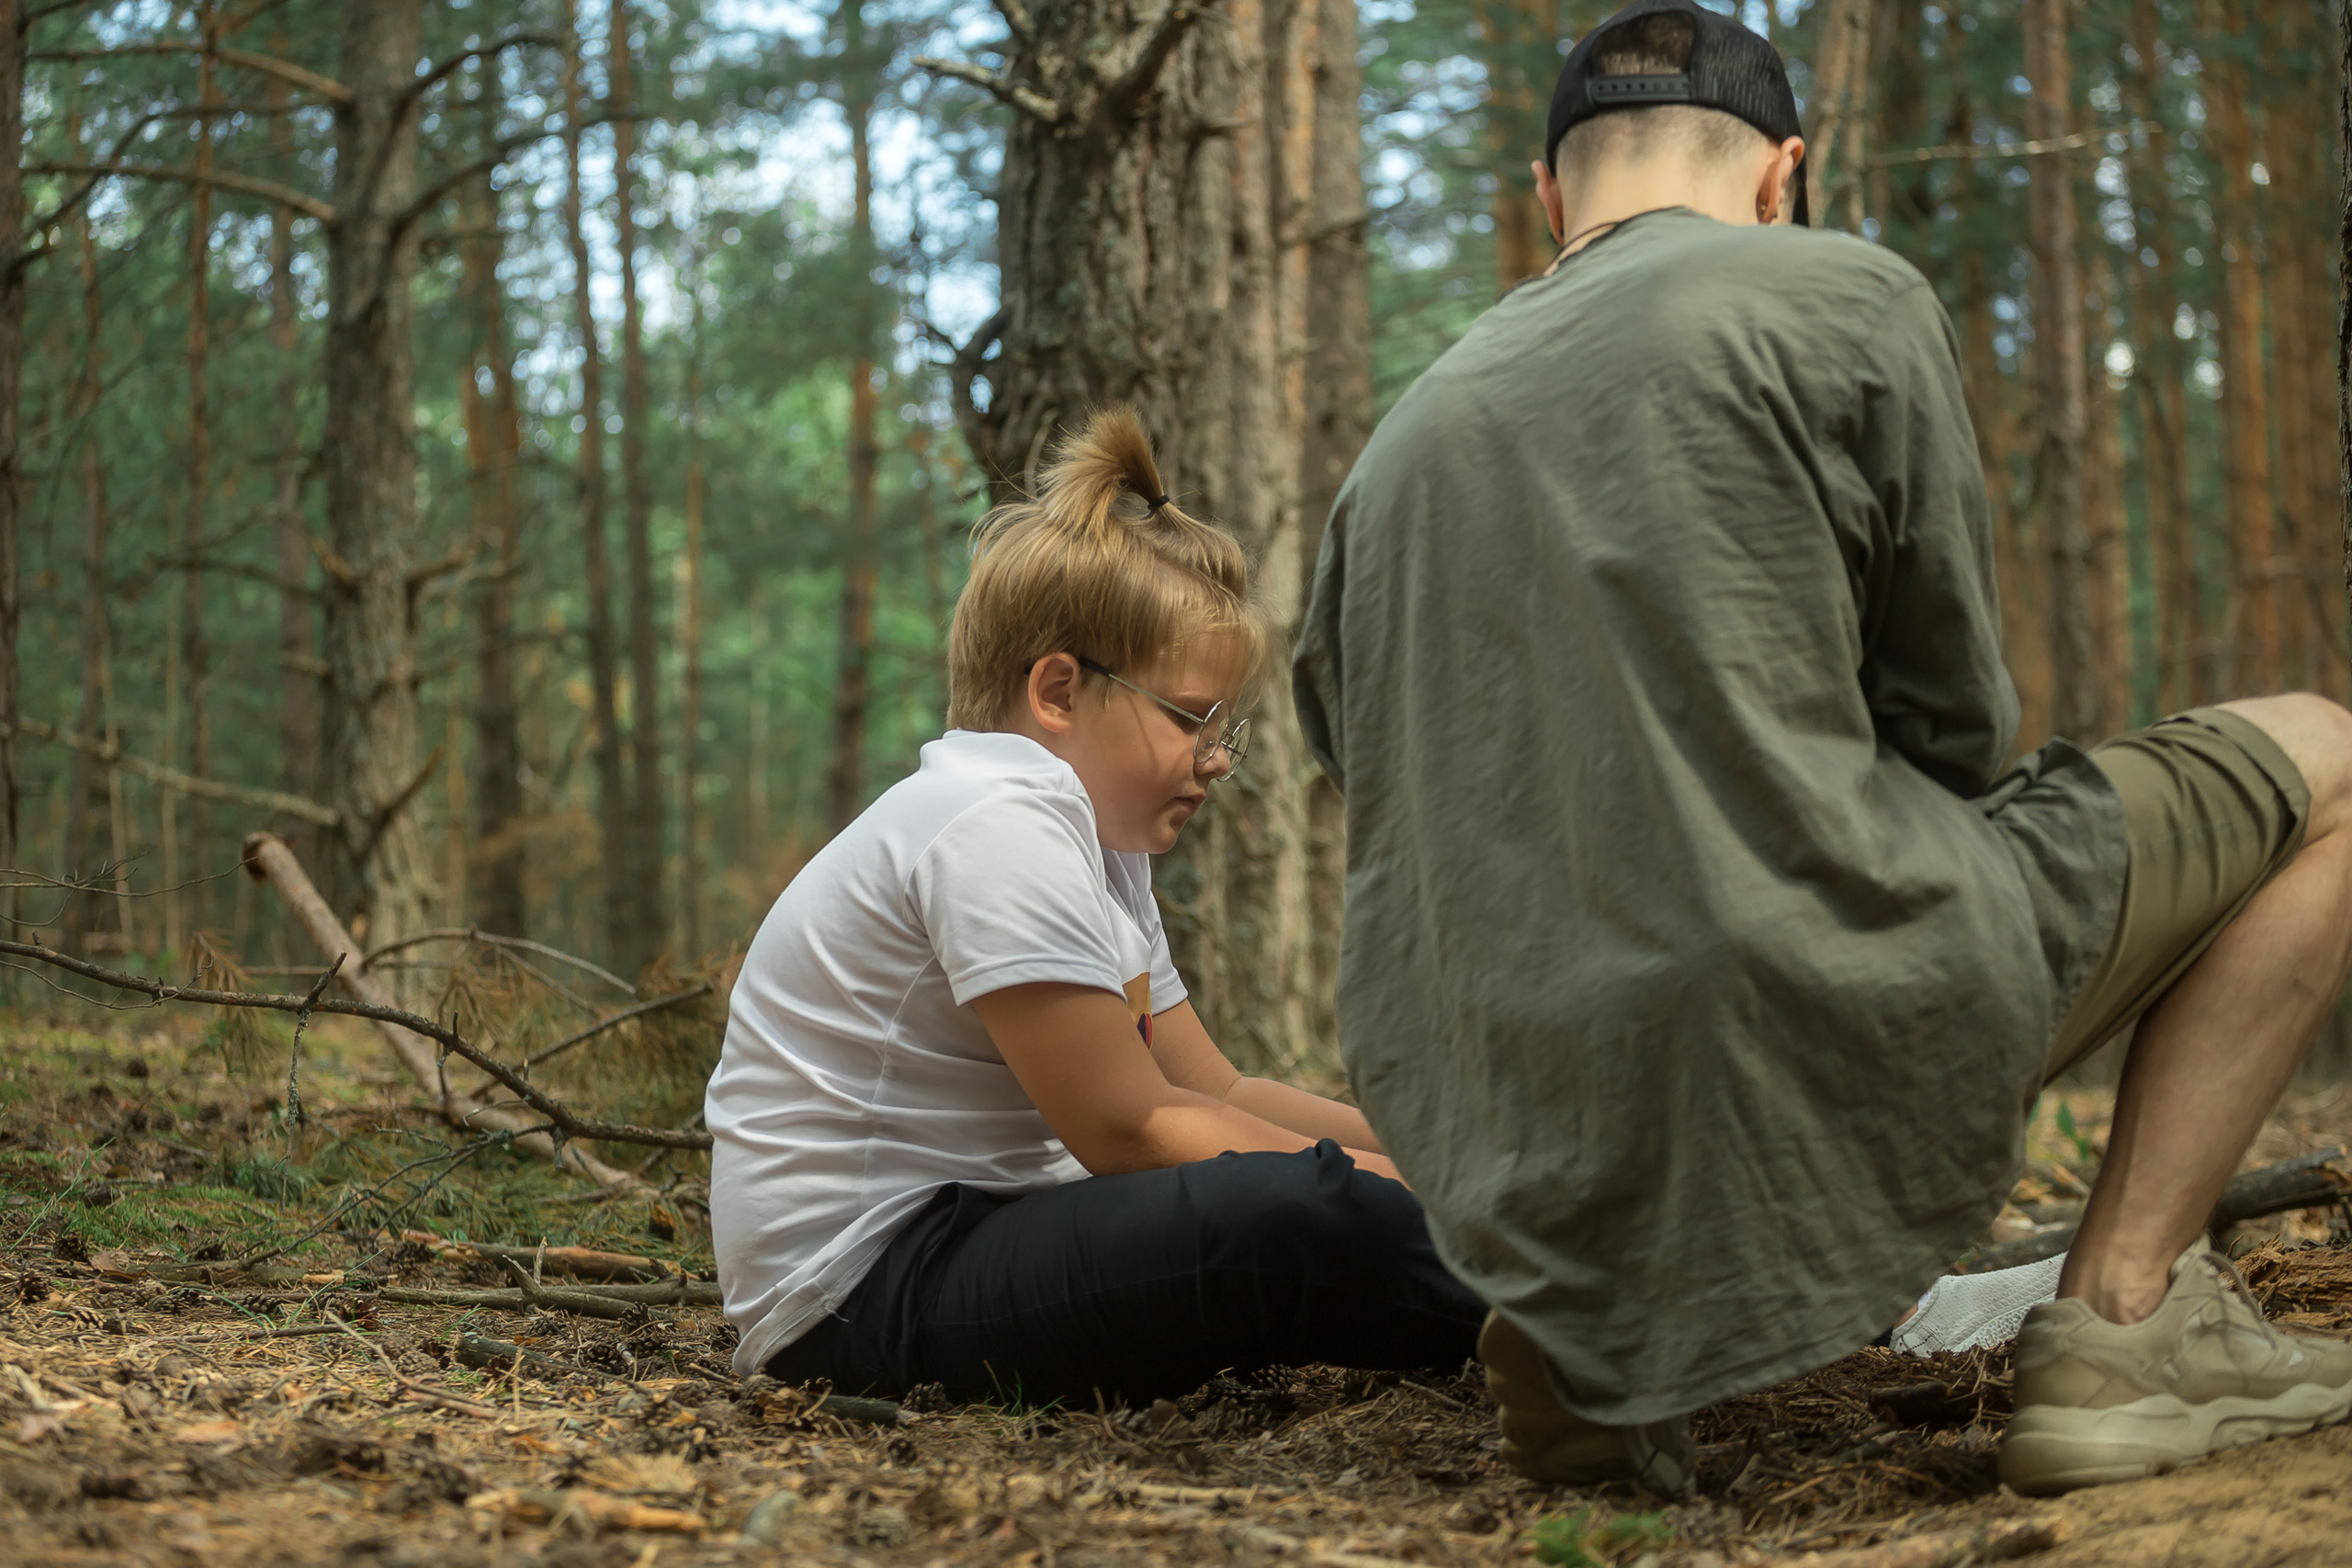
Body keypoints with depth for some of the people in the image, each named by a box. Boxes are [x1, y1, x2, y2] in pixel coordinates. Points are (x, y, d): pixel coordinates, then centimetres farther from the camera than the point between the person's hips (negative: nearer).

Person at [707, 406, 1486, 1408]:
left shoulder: (1093, 842, 17)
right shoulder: (997, 824, -16)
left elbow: (1215, 1091, 17)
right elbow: (1133, 1131, -19)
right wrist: (1367, 1175, -14)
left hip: (959, 1232, 11)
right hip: (864, 1292, -11)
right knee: (1304, 1215, -27)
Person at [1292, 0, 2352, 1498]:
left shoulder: (1404, 436, 17)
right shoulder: (1850, 298, 0)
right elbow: (1957, 724, 3)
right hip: (1823, 1048, -6)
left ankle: (1593, 1321, 13)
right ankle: (2125, 1313, 3)